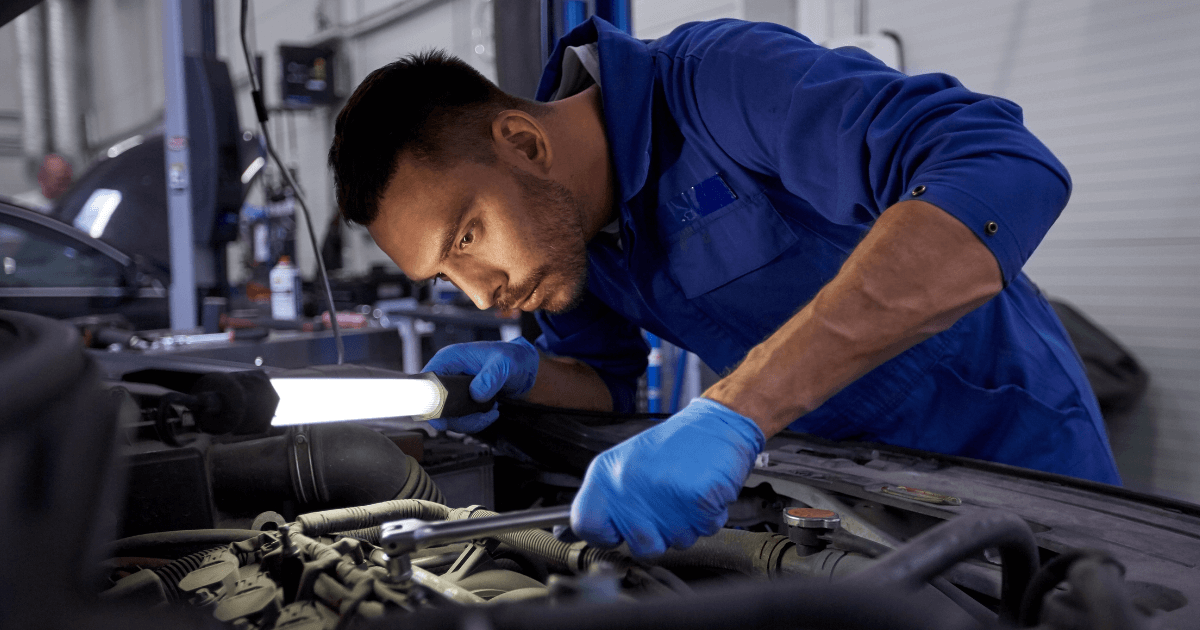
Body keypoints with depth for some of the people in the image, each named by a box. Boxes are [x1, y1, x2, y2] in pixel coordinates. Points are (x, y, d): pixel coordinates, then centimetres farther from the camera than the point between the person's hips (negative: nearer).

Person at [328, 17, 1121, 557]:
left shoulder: (723, 78, -30)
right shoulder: (562, 212, -6)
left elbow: (1007, 173, -45)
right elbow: (606, 379, 7)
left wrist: (731, 410, -50)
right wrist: (522, 373, -17)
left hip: (1008, 457, -6)